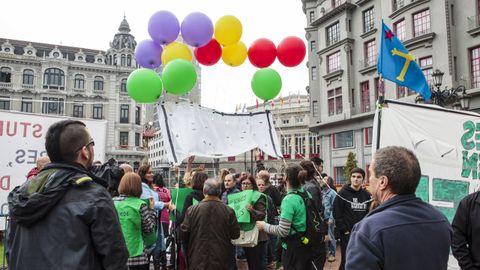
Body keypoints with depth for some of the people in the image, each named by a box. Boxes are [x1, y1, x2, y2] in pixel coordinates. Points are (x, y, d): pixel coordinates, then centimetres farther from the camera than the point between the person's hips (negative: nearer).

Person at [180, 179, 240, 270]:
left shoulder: (192, 210, -12)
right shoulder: (229, 211, -11)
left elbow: (183, 233, -5)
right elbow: (235, 234, -2)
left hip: (198, 261, 0)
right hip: (221, 261, 1)